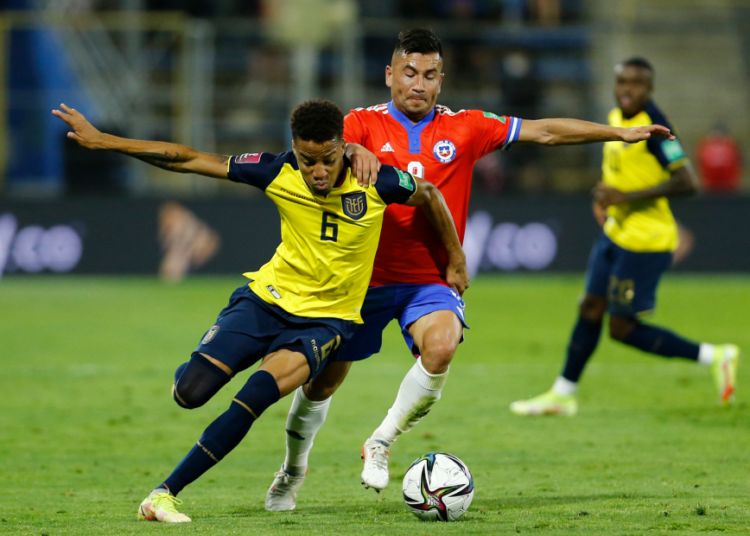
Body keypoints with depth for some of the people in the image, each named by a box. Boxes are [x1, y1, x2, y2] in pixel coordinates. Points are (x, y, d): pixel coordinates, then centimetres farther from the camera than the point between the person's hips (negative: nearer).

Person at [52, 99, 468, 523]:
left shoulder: (375, 183, -17)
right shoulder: (279, 173, -13)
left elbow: (429, 195, 5)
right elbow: (188, 160, -9)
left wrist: (456, 262, 14)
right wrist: (100, 140, -11)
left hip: (326, 319, -1)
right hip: (268, 299, 2)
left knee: (257, 395, -27)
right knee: (189, 393, -15)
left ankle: (165, 494, -20)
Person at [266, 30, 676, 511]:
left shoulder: (465, 129, 3)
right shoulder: (364, 124, -3)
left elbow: (545, 131, 4)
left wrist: (621, 133, 2)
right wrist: (353, 152, -43)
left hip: (430, 281, 0)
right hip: (365, 277, 0)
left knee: (441, 347, -31)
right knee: (322, 382, 8)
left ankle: (381, 444, -9)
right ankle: (293, 471, 37)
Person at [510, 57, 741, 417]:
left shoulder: (654, 127, -20)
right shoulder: (617, 118, 7)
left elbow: (687, 183, -26)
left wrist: (625, 197, -26)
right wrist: (603, 196, 9)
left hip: (644, 243, -8)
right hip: (616, 234, 8)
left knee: (622, 328, -4)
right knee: (591, 308, 13)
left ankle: (713, 357, 4)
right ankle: (563, 394, 26)